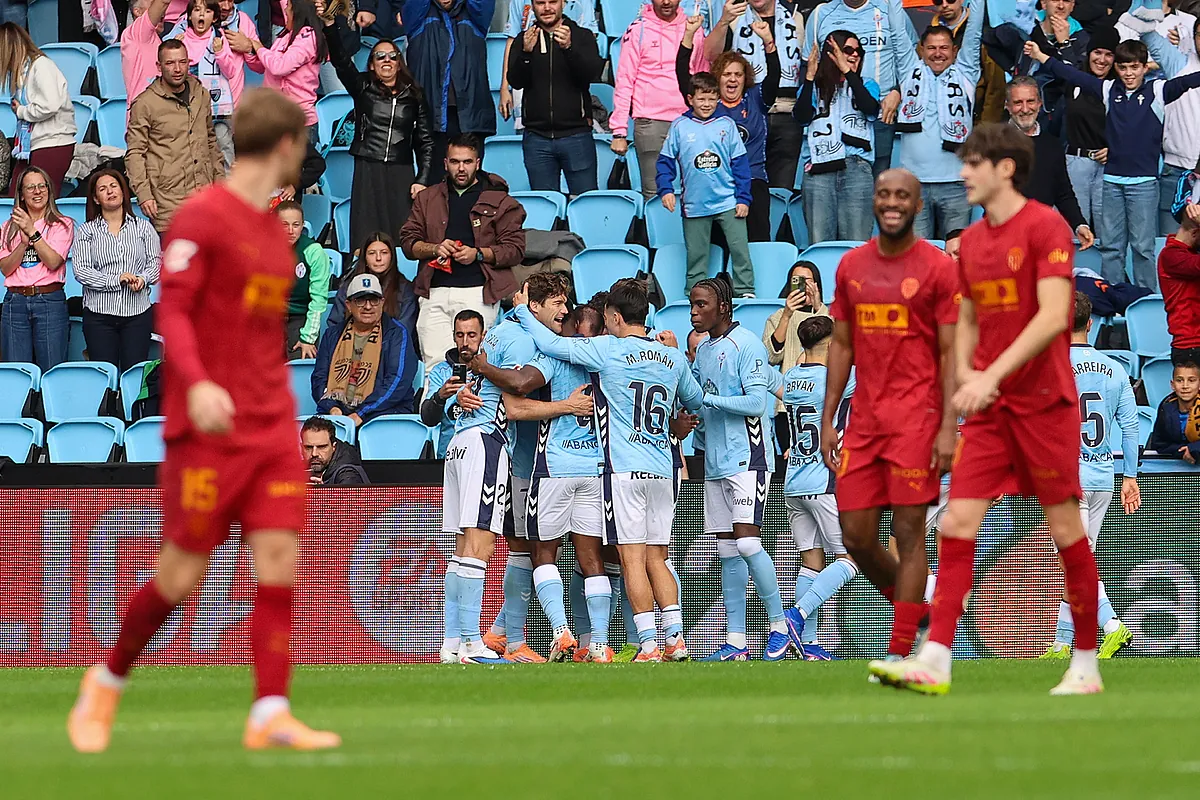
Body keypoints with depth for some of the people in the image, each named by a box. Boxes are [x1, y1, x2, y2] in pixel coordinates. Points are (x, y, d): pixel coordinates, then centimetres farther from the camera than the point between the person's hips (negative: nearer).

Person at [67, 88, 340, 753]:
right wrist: (197, 384, -30)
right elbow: (173, 310, -15)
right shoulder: (201, 216, -7)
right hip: (207, 429, -7)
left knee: (279, 561, -6)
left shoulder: (274, 231, 16)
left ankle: (270, 717, -9)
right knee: (181, 574, -2)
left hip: (271, 430, 7)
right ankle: (107, 681, 21)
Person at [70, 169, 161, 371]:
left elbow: (155, 262, 6)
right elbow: (81, 270, -3)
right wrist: (116, 280, -14)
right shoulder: (86, 231, 7)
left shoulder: (143, 227, 12)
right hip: (99, 314, -1)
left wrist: (143, 278, -15)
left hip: (138, 312, 1)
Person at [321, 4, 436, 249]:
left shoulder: (414, 96, 9)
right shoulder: (362, 88, 7)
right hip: (368, 172, -1)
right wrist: (330, 25, -23)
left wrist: (422, 180, 1)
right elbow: (341, 60, -8)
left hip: (401, 173, 1)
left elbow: (425, 141, 11)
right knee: (367, 239, -6)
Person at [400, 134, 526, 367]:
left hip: (477, 293, -3)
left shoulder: (499, 201, 9)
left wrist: (478, 254, -10)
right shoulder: (427, 199, 19)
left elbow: (515, 249, 5)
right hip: (435, 293, 3)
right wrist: (435, 249, -5)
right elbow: (408, 242, 16)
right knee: (434, 362, -10)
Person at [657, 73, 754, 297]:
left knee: (739, 248, -5)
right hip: (695, 204, 0)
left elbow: (740, 163, 4)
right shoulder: (679, 127, 3)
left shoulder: (726, 125, 3)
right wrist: (666, 190, -7)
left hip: (728, 202, 0)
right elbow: (665, 161, 6)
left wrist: (743, 198, -1)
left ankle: (745, 291, 0)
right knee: (696, 254, 7)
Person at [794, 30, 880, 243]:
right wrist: (810, 77, -4)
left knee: (856, 246, -7)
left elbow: (871, 109, -5)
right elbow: (801, 117, -1)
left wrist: (847, 71, -7)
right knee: (819, 243, -5)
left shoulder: (866, 86, 18)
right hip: (818, 169, 0)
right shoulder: (814, 88, 17)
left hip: (856, 168, 0)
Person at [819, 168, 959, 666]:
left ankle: (899, 653, -4)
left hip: (915, 417, -5)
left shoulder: (938, 268, -4)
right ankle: (915, 608, 27)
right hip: (865, 417, 5)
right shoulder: (851, 266, 12)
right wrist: (827, 419, 11)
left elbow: (950, 352, -6)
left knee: (909, 531, -6)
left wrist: (948, 427, -13)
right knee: (856, 536, 4)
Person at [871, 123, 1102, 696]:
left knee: (1065, 529, 0)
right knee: (957, 524, -5)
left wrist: (993, 374, -24)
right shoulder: (971, 241, 14)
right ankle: (934, 660, -9)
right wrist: (965, 374, 2)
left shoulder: (1044, 227, -9)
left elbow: (1053, 314, -19)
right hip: (989, 408, 7)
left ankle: (1085, 665, 10)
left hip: (1044, 401, -7)